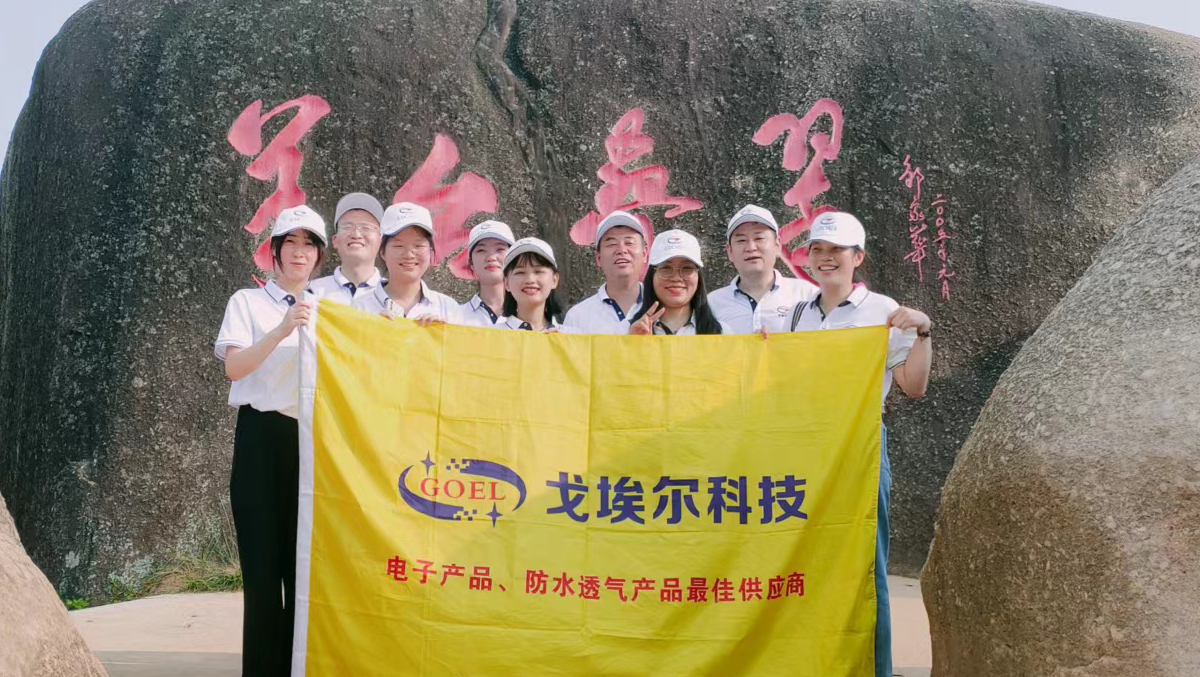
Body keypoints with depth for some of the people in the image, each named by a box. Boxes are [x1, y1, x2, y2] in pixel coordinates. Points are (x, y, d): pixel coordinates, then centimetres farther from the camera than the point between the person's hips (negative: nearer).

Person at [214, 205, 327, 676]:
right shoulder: (248, 302, 6)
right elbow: (234, 367, -10)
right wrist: (283, 329, -21)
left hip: (314, 439, 3)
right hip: (263, 437, -3)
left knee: (304, 562, 3)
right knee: (264, 560, -4)